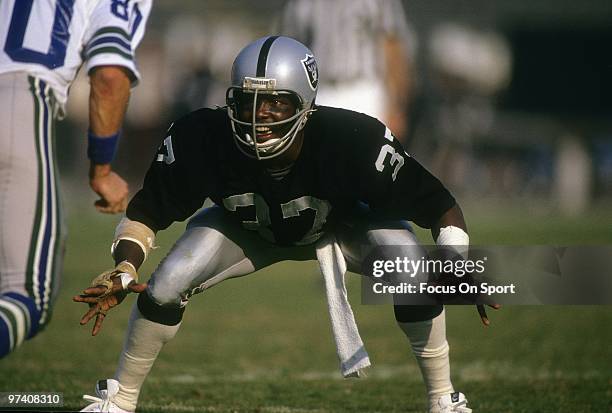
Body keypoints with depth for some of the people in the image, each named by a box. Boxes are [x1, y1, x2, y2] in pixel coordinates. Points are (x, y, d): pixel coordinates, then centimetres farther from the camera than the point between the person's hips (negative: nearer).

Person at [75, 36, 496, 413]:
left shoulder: (355, 142, -40)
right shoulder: (203, 141, -35)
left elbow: (438, 206, -29)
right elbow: (147, 211, -19)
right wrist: (123, 272, -34)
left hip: (342, 224, -1)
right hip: (245, 229, 1)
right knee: (166, 286, -18)